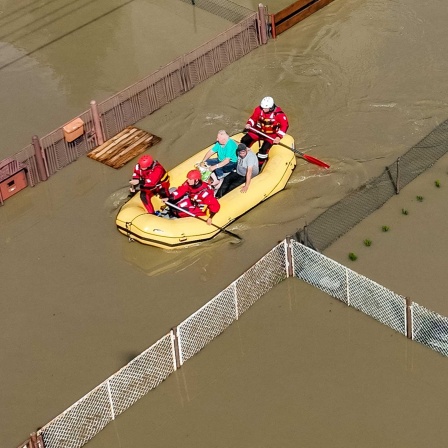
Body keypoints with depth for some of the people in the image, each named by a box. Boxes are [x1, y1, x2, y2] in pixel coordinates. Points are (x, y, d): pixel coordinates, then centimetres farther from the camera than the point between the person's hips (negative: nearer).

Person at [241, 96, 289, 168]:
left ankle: (259, 165, -8)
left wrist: (279, 137, -23)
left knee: (264, 148, -27)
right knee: (244, 140, -8)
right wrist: (249, 124, -19)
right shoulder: (259, 109, -12)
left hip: (271, 134, -4)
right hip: (259, 130, 5)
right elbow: (253, 118, 3)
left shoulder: (278, 114, -22)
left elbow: (285, 125, -16)